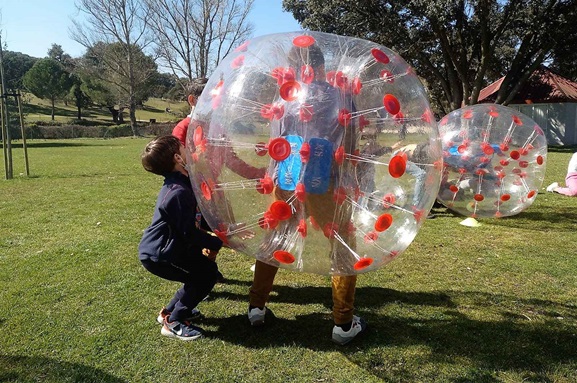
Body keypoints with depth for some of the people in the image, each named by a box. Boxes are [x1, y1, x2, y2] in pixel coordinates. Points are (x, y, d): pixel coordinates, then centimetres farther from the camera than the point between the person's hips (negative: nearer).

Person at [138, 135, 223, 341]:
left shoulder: (177, 184, 6)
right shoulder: (179, 192, -27)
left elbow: (190, 223, 15)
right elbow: (189, 232, -24)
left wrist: (205, 242, 8)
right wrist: (217, 243, -12)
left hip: (159, 248, 10)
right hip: (158, 255, -10)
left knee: (203, 267, 15)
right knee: (207, 273, -6)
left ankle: (170, 310, 26)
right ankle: (173, 322, 5)